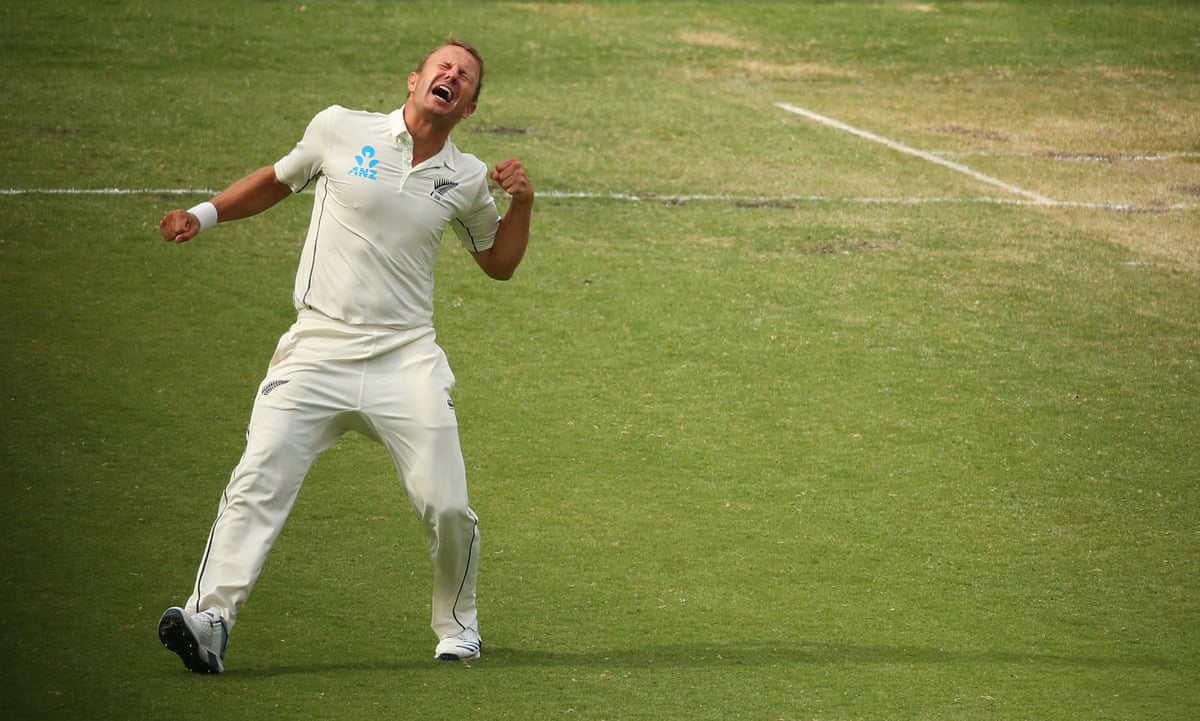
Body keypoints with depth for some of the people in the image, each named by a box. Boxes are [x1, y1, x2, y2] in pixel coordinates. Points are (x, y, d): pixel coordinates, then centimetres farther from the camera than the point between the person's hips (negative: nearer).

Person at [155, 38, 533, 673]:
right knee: (257, 484, -17)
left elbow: (499, 263, 22)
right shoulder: (340, 129, 5)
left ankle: (458, 626, 18)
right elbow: (278, 181, 22)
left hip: (406, 359, 1)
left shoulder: (467, 179, 9)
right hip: (316, 352, -1)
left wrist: (521, 203, 5)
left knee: (446, 507, -7)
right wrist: (204, 215, 12)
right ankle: (209, 618, -24)